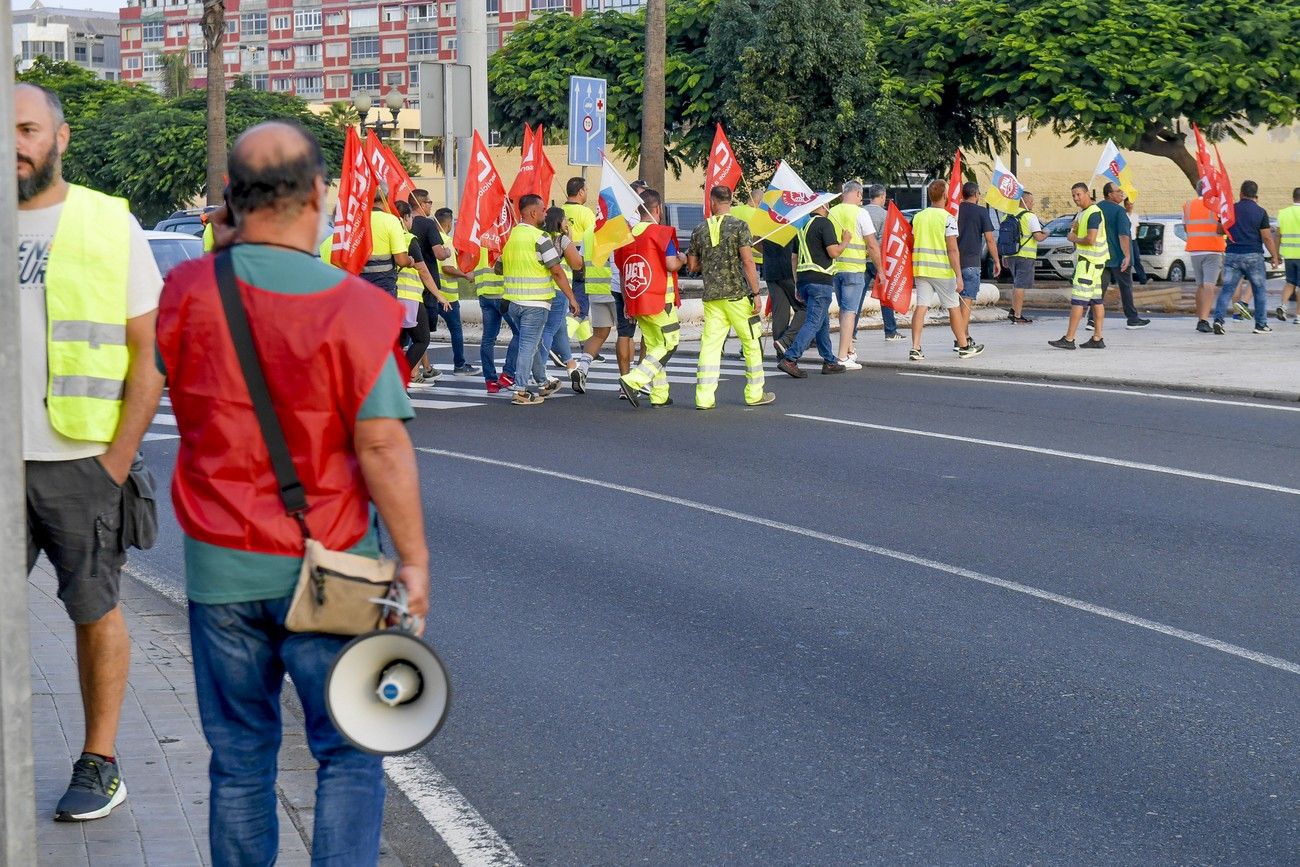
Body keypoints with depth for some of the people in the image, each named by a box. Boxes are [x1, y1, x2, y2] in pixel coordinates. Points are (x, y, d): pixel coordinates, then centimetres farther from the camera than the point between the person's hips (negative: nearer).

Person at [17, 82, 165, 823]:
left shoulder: (111, 226, 0)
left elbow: (151, 352, -1)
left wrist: (118, 457, -8)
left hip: (80, 462, -3)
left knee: (95, 612, 5)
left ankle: (100, 764, 16)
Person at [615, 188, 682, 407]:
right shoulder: (662, 232, -10)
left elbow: (621, 271, 15)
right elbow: (671, 265, -18)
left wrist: (626, 301, 22)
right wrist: (681, 259, 5)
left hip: (635, 300, 7)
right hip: (659, 299, -7)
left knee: (653, 344, 15)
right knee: (669, 343, 0)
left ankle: (660, 395, 13)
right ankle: (633, 381, -15)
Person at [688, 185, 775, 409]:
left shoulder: (699, 230, 6)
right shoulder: (739, 227, -6)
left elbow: (692, 265, 12)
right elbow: (748, 262, -12)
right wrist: (756, 293, -9)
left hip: (711, 296, 4)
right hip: (737, 294, -4)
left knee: (710, 344, 3)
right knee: (752, 342, 9)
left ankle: (704, 397, -4)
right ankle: (755, 393, 14)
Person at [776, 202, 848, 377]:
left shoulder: (802, 224, 16)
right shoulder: (824, 223, -8)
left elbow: (794, 256, 18)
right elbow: (834, 252, -15)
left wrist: (797, 285, 22)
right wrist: (846, 241, 5)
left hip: (803, 278, 9)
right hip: (820, 279, -9)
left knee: (824, 321, 18)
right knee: (814, 323, -9)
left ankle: (829, 361, 22)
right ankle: (789, 359, -19)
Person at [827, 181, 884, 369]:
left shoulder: (831, 212, 7)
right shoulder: (860, 213, -9)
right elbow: (872, 244, -10)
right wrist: (880, 270, -2)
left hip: (834, 268, 6)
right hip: (854, 269, -6)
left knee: (844, 309, 20)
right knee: (850, 311, -5)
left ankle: (850, 349, 28)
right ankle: (843, 357, -9)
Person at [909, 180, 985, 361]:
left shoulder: (918, 217, 8)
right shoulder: (948, 218, -10)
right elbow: (953, 249, -15)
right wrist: (958, 276, -14)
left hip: (921, 269, 5)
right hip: (942, 270, -5)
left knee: (921, 307, 1)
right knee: (954, 307, 8)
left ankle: (915, 349, -8)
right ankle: (964, 346, 18)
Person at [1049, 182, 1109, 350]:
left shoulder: (1094, 213, -15)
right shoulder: (1082, 213, 16)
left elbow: (1090, 239, -24)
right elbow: (1073, 235, 22)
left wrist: (1074, 239, -7)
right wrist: (1074, 228, 0)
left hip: (1089, 261, -11)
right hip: (1084, 259, 11)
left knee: (1078, 299, -12)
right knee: (1096, 299, 9)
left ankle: (1069, 339, -14)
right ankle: (1097, 339, 11)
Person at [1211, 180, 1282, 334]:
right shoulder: (1260, 212, -3)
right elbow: (1267, 237, -5)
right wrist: (1275, 257, 3)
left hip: (1232, 255, 2)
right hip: (1253, 255, -2)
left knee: (1226, 289, 3)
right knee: (1260, 290, 11)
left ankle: (1218, 319, -14)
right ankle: (1261, 324, 11)